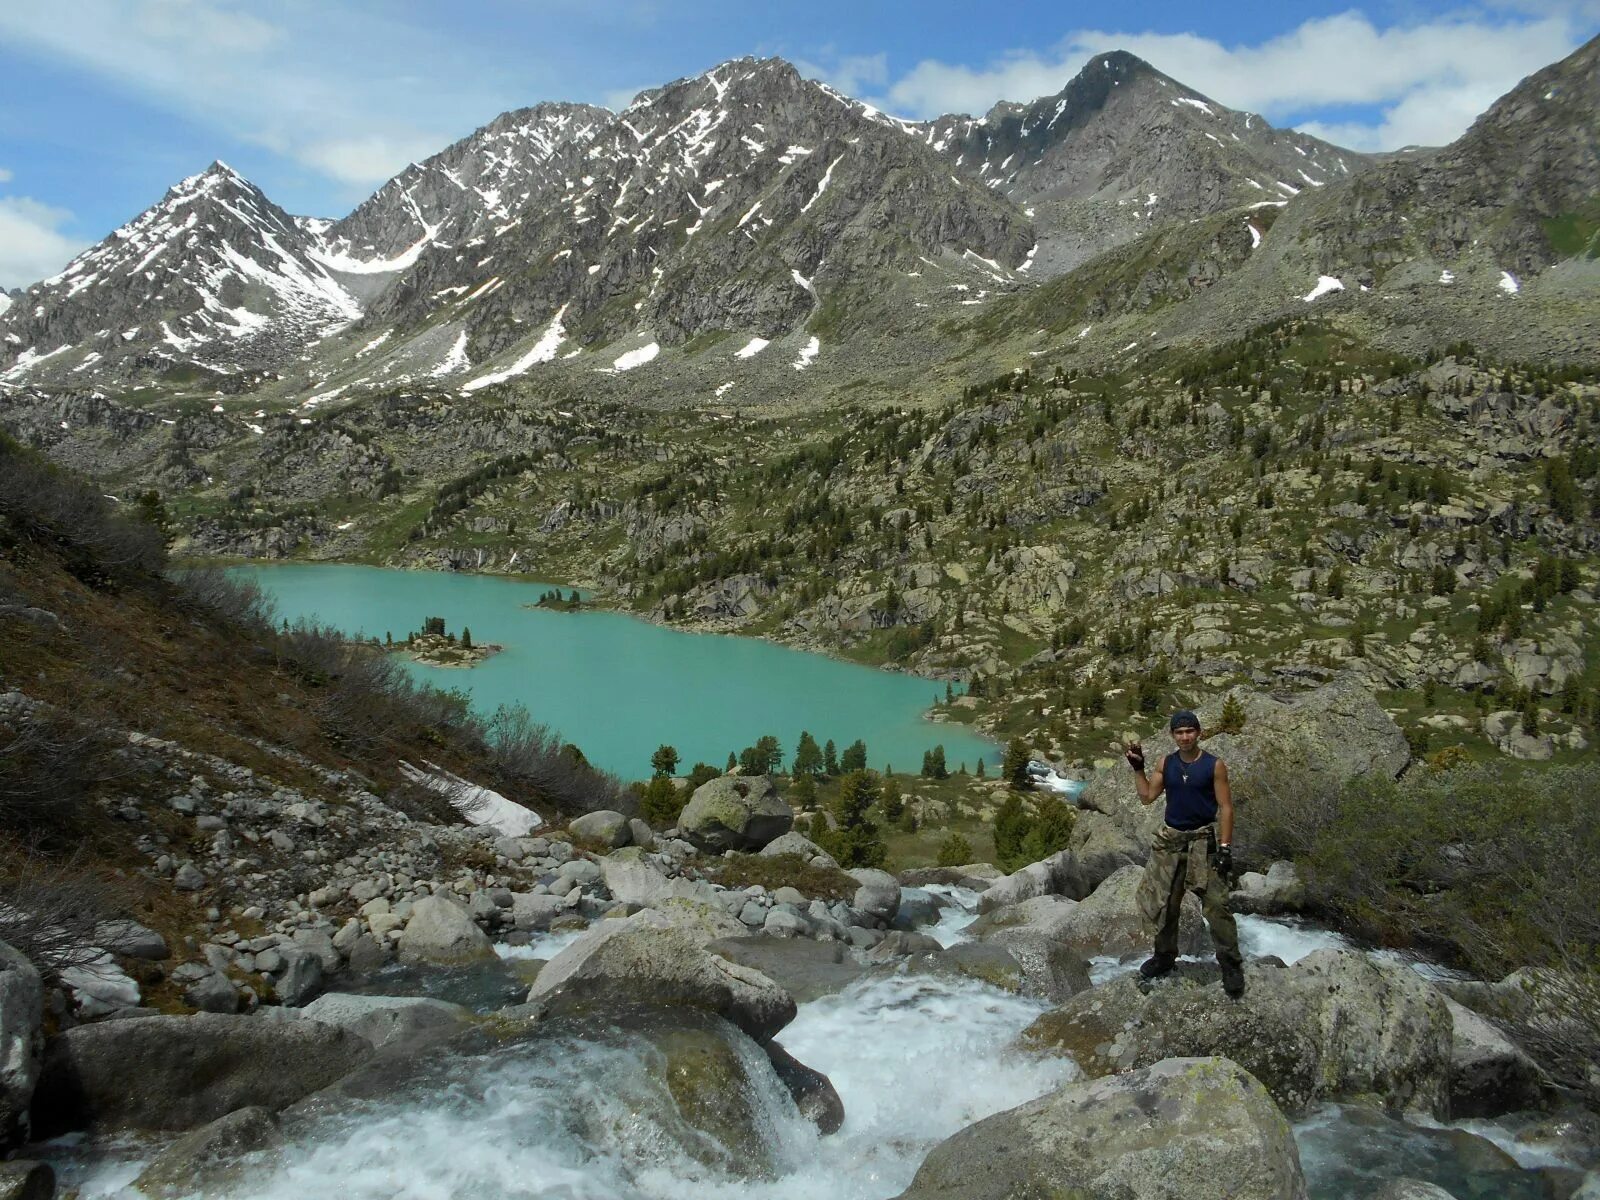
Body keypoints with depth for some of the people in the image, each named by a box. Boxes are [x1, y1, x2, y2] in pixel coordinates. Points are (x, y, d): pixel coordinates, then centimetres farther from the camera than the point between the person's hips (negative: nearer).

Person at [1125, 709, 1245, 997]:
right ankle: (1165, 955, 27)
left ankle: (1231, 965, 0)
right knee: (1164, 902, 12)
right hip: (1171, 839, 4)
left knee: (1216, 905, -10)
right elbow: (1147, 796, 4)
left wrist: (1225, 847, -14)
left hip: (1204, 839, -4)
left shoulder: (1214, 765, -8)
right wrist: (1138, 768, -4)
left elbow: (1225, 807, -9)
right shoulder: (1165, 764, 3)